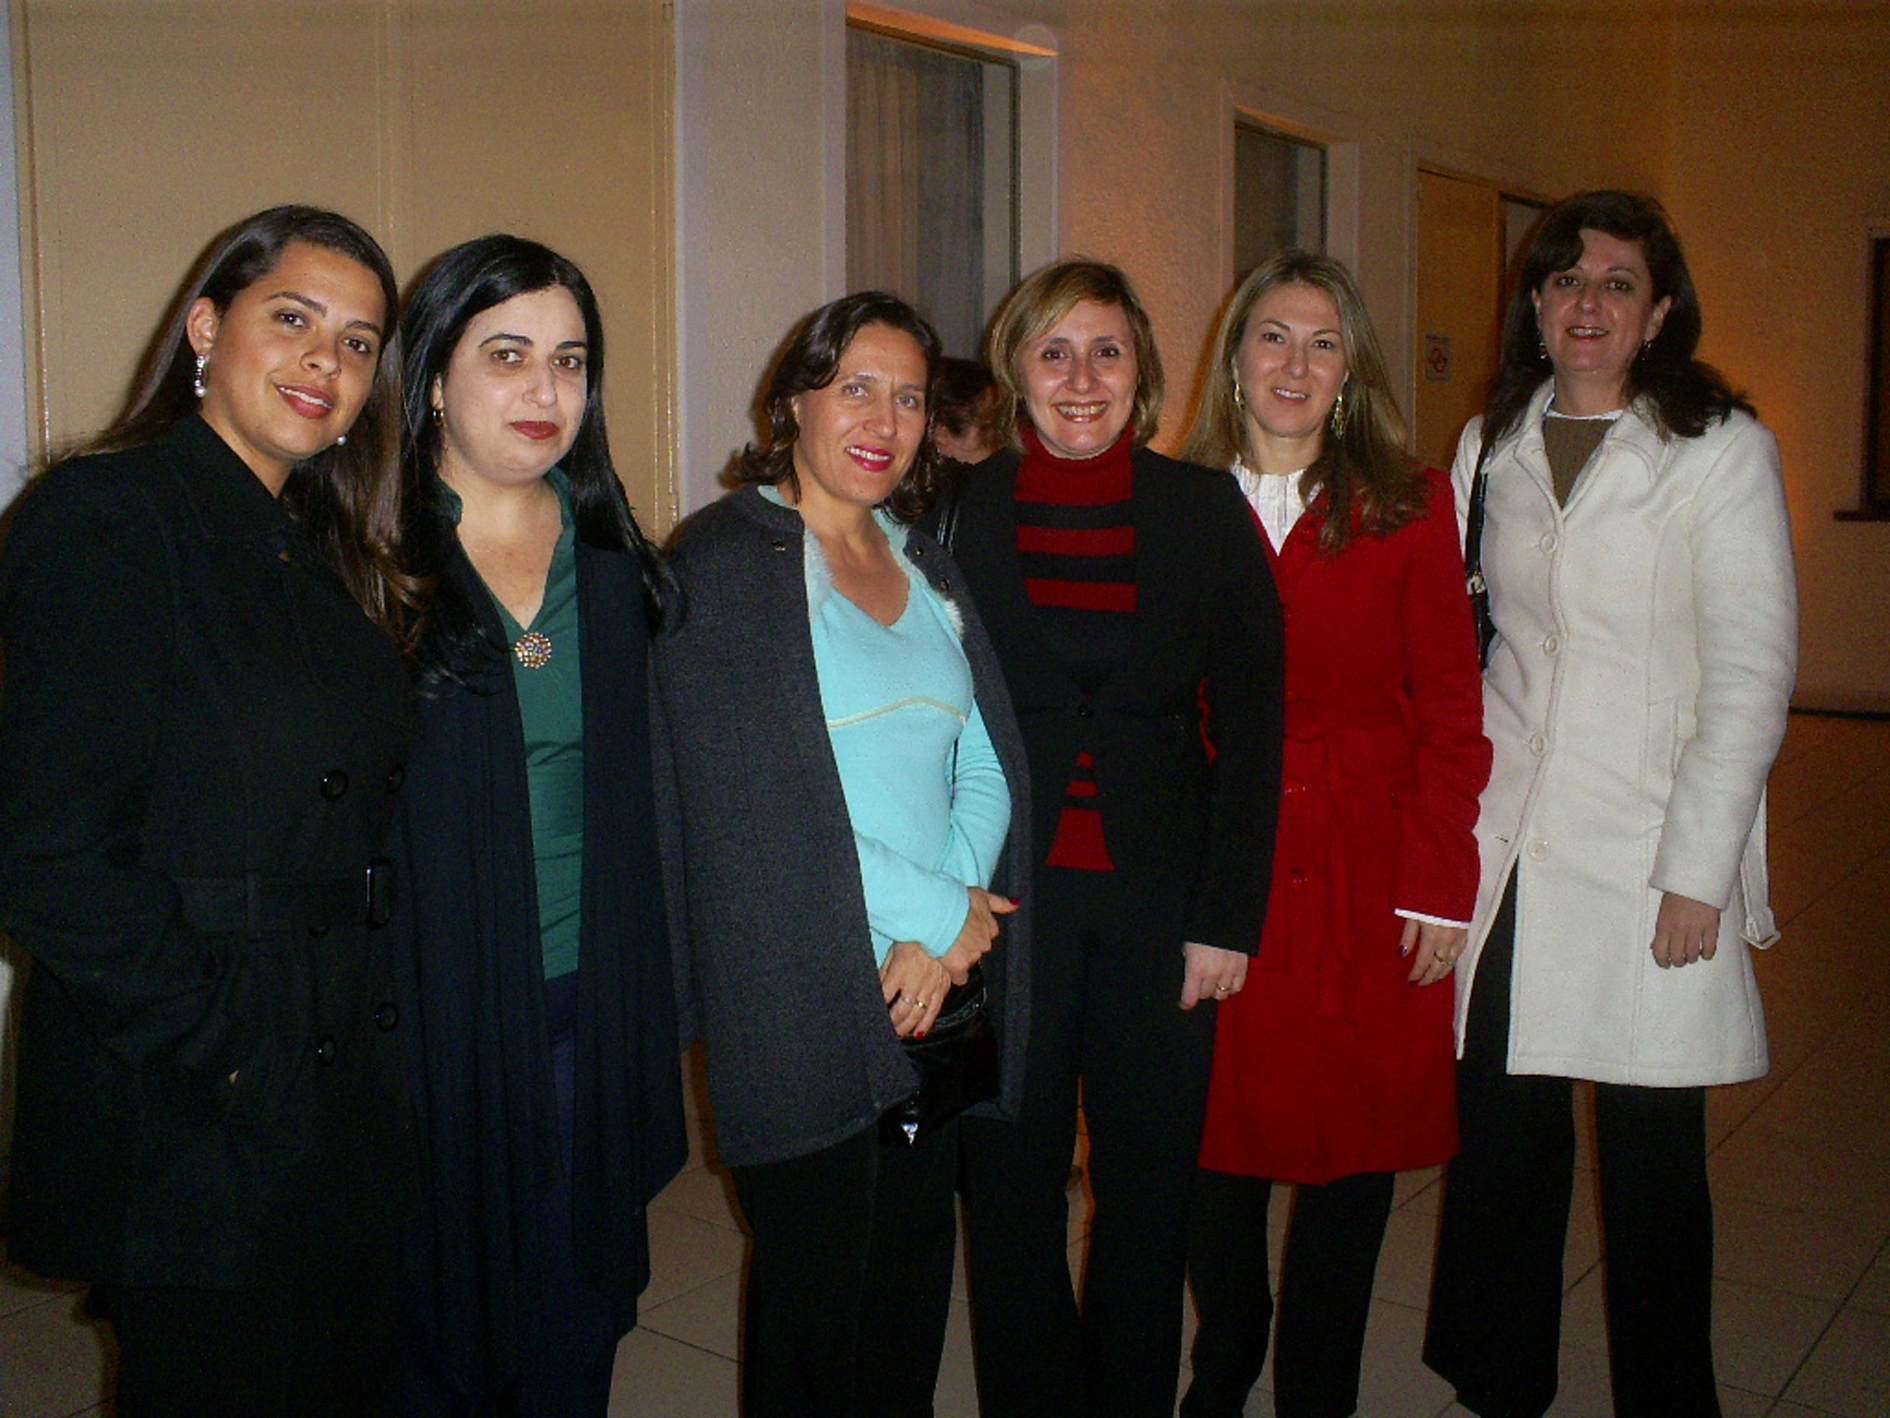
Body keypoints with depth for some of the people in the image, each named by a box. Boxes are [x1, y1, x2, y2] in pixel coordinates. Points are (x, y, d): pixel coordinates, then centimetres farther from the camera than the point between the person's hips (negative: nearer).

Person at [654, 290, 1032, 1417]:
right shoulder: (724, 559, -7)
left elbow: (990, 764, 7)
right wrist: (937, 911, -11)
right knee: (818, 1280, 7)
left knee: (916, 1258, 15)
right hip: (803, 996, -5)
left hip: (938, 983, 6)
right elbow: (745, 803, -16)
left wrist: (943, 937, -9)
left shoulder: (924, 565, 13)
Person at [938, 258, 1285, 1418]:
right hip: (1006, 896, 0)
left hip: (1162, 899, 1)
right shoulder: (958, 511, 0)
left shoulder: (1206, 510, 1)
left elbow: (1251, 726, 0)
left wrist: (1228, 918, -5)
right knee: (1010, 1180, 11)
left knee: (1150, 1188, 11)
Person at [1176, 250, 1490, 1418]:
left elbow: (1450, 713, 1)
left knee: (1353, 1145, 7)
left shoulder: (1410, 510, 3)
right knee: (1218, 1136, 6)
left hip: (1367, 882, 0)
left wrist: (1439, 885, -5)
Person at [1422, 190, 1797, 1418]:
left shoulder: (1722, 450, -2)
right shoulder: (1492, 445, 11)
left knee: (1653, 1156, 5)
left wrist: (1698, 872, -11)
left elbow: (1752, 676, -6)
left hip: (1649, 861, -3)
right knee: (1502, 1133, 9)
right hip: (1503, 851, 4)